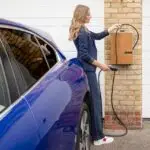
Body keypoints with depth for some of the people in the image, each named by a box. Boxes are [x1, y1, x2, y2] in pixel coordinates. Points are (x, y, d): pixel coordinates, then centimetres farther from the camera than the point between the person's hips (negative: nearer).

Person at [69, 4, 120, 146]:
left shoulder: (82, 31, 15)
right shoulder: (82, 33, -16)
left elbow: (97, 36, 27)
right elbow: (84, 55, -20)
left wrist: (112, 28, 23)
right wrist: (100, 65, -14)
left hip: (86, 70, 10)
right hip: (87, 70, -10)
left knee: (90, 101, 15)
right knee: (95, 101, -7)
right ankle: (98, 137, -3)